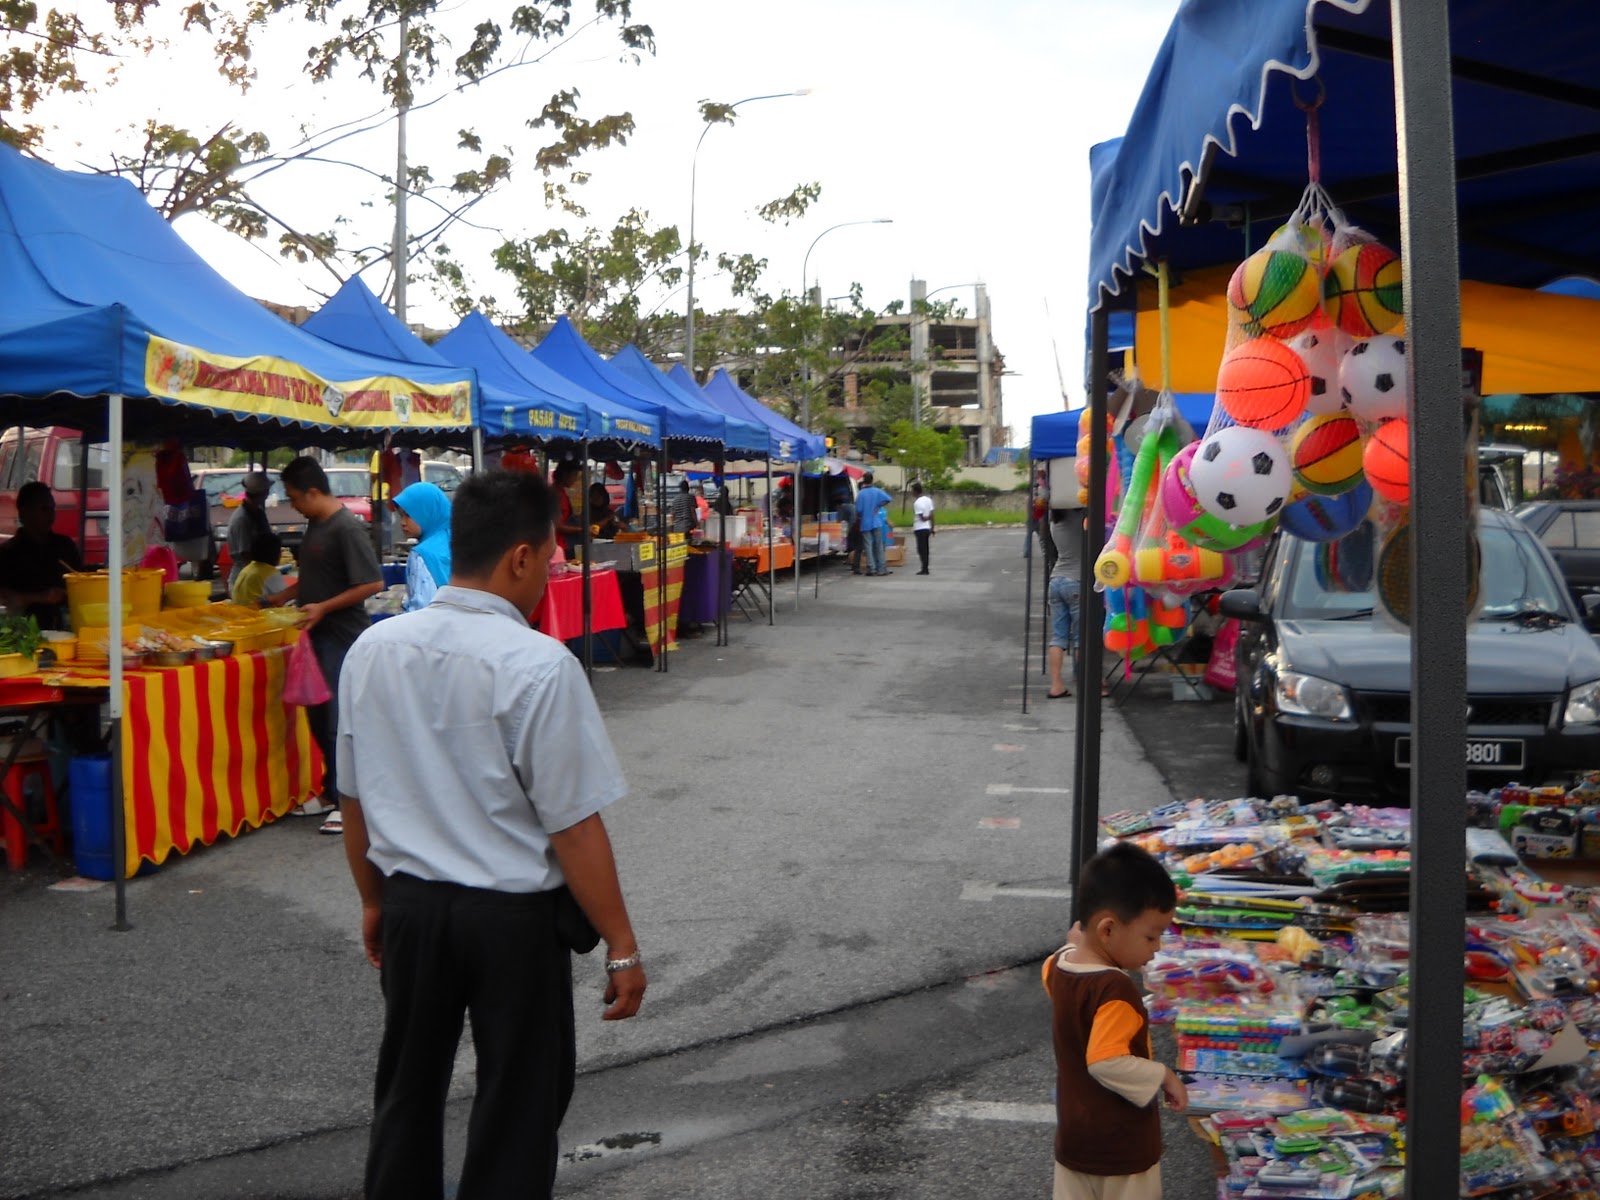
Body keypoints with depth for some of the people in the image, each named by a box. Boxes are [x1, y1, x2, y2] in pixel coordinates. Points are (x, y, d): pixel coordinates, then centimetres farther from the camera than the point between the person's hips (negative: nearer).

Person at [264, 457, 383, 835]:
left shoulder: (346, 528, -17)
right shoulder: (315, 525, 11)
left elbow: (372, 583, -21)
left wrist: (323, 607, -20)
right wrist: (282, 598, 19)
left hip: (342, 637, -9)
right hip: (319, 636, 9)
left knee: (338, 722, -6)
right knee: (319, 719, 14)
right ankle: (332, 793, 24)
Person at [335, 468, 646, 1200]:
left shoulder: (372, 649, -3)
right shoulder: (537, 665, -20)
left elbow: (355, 798, 7)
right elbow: (572, 827, -18)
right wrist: (621, 948, -10)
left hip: (410, 903, 5)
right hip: (513, 917, -5)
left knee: (407, 1092, 22)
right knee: (516, 1110, 10)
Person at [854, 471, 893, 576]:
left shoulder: (860, 494, -6)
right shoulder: (877, 491, -1)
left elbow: (858, 510, -6)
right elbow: (889, 499, -10)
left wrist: (859, 516, 13)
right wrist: (878, 506, -1)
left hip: (865, 524, -1)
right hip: (876, 523, 1)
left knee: (868, 546, 2)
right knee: (878, 546, 6)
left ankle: (871, 568, -4)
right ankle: (880, 569, 4)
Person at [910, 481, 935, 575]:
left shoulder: (917, 503, -16)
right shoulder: (928, 500, 7)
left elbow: (922, 518, -17)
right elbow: (931, 515, 8)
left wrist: (927, 517, 2)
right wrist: (932, 528, 12)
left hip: (920, 529, -8)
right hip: (927, 528, 8)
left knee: (921, 550, -3)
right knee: (925, 550, 12)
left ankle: (924, 569, -4)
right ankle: (925, 568, 15)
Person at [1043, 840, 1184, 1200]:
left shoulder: (1058, 967, -4)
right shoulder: (1116, 990, -29)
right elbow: (1106, 1062, -34)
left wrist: (1077, 944, 17)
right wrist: (1164, 1076, -23)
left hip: (1073, 1138, 7)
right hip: (1123, 1146, -7)